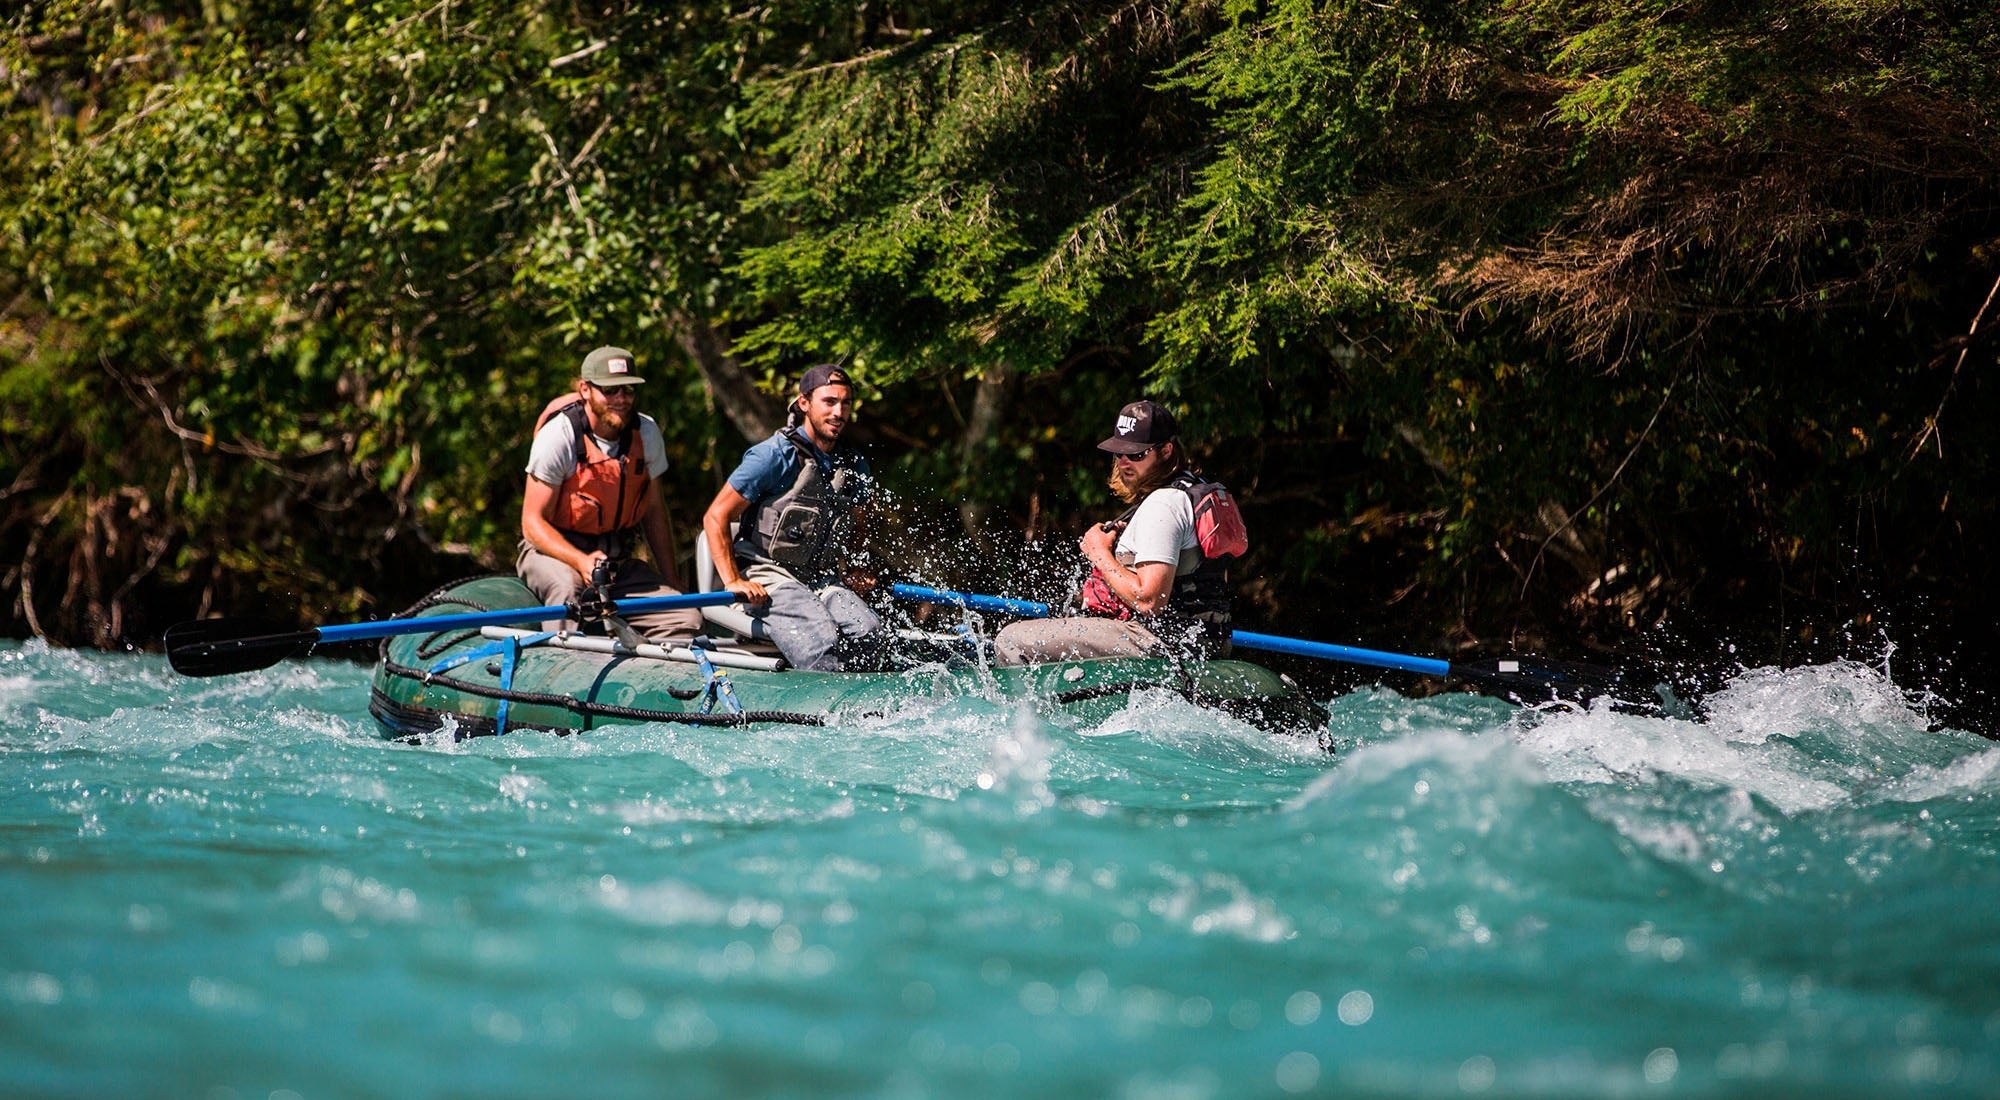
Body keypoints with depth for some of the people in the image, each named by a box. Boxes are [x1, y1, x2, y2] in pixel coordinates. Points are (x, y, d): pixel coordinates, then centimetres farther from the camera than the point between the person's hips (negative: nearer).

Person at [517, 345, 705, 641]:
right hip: (555, 551, -5)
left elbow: (654, 511, 12)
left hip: (619, 560, 5)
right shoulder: (559, 435, -17)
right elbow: (534, 522, -17)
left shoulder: (646, 433, 0)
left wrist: (673, 583, 7)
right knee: (567, 586, -40)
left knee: (687, 618, -18)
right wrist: (582, 562, -34)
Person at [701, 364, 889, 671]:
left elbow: (857, 526, 30)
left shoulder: (855, 468, 10)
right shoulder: (775, 456, -10)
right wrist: (733, 581, -17)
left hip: (822, 581, 6)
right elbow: (715, 517, -10)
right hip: (767, 578, -6)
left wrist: (852, 569, 11)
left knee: (871, 635, -22)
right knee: (823, 640, -32)